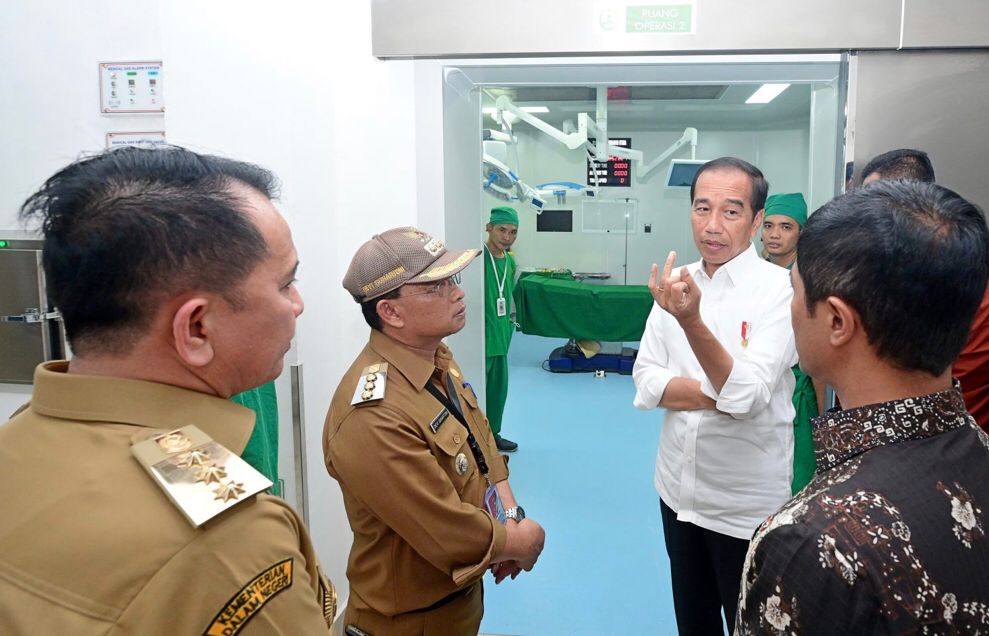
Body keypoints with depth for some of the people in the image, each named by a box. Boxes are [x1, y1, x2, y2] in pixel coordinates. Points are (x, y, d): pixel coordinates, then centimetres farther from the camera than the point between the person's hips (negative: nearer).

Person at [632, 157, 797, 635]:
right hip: (678, 489, 5)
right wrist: (721, 395, -18)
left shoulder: (780, 288, -16)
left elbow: (750, 395, -26)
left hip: (747, 503, -4)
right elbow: (646, 382, -2)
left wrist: (692, 321, -39)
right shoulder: (677, 283, 0)